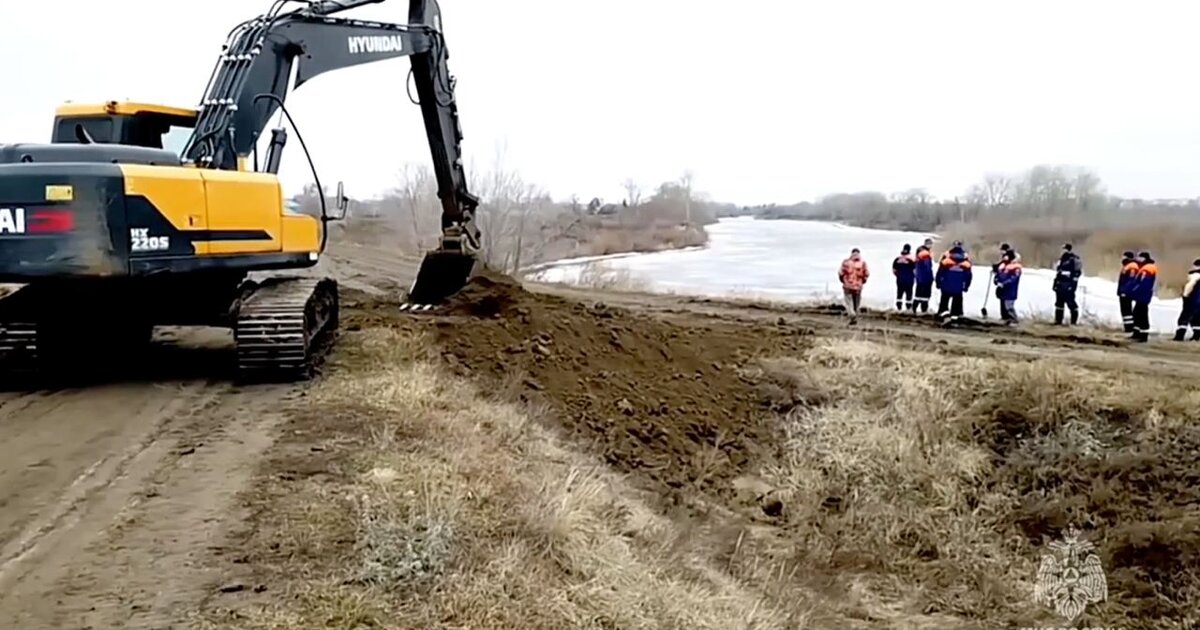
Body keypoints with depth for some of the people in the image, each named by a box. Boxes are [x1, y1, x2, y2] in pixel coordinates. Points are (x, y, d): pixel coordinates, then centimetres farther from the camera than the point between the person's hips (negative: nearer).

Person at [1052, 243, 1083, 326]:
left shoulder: (1074, 260, -7)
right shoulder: (1062, 259, 19)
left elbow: (1077, 273, -13)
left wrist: (1073, 284, -20)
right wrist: (1055, 283, 20)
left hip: (1069, 285, -8)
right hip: (1060, 284, 8)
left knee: (1070, 302, -9)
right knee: (1059, 302, 8)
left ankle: (1074, 321, -4)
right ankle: (1058, 320, 13)